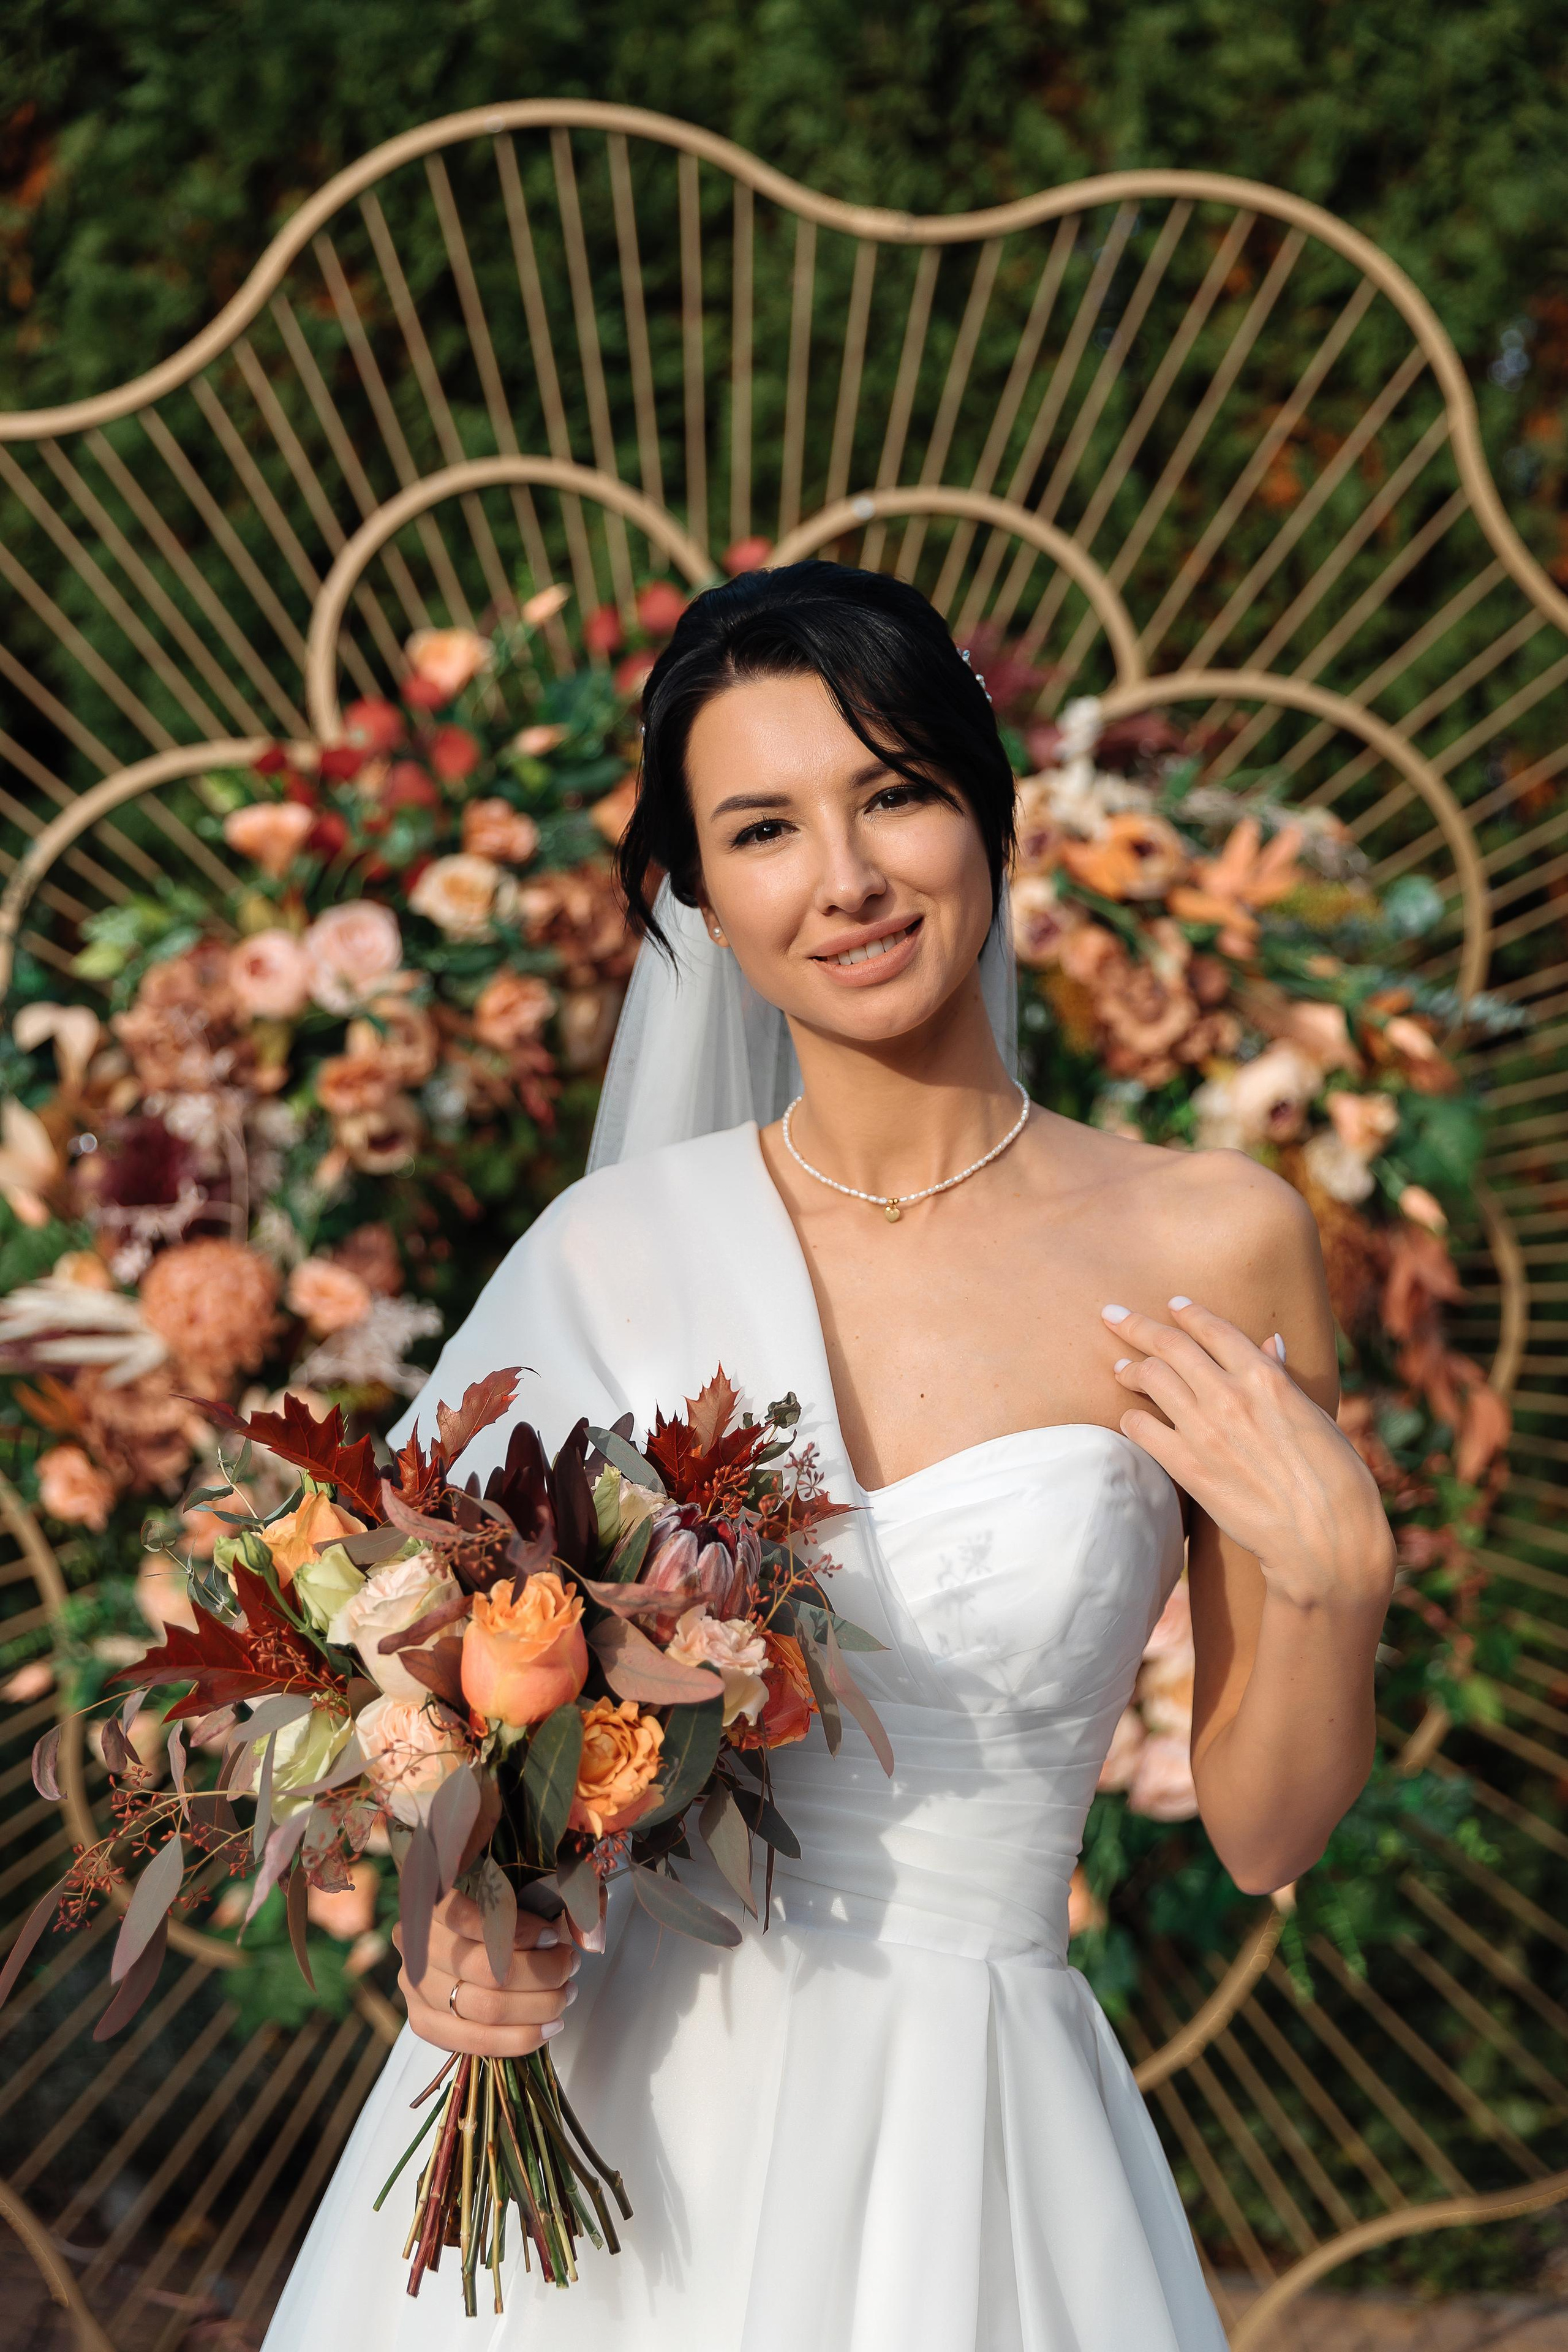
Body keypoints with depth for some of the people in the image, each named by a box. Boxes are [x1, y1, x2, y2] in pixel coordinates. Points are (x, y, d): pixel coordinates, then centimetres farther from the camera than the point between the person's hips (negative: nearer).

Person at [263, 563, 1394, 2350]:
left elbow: (1260, 1833, -1)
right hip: (604, 2104, 2)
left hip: (964, 2135, -1)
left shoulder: (1210, 1251, -9)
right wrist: (461, 1934, -10)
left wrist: (1334, 1569, -18)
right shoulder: (616, 1250, -5)